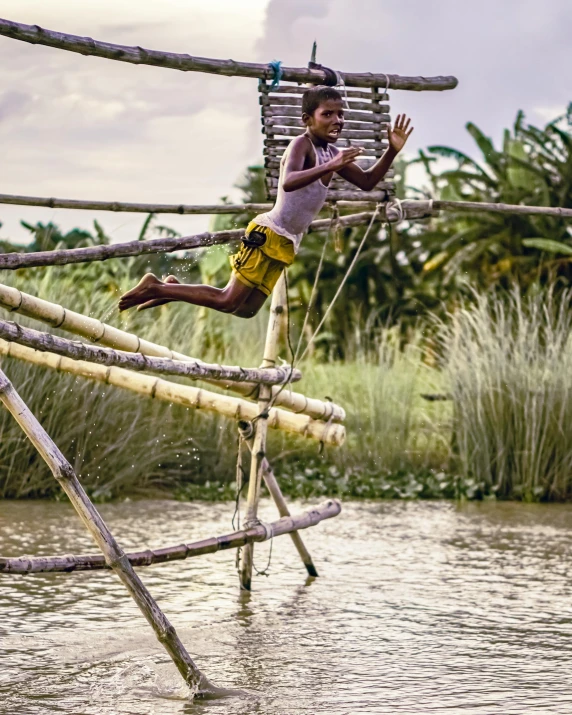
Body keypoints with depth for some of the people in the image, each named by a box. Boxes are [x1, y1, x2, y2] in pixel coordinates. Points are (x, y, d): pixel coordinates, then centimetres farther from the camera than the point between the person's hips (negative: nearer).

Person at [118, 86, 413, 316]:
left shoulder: (333, 154, 12)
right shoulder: (302, 144, -14)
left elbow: (367, 181, 19)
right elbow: (289, 181, -32)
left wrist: (392, 152, 5)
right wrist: (329, 167, -42)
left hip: (286, 245, 9)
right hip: (268, 235, -9)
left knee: (246, 309, 11)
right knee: (228, 301, -12)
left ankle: (172, 288, 21)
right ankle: (156, 288, -2)